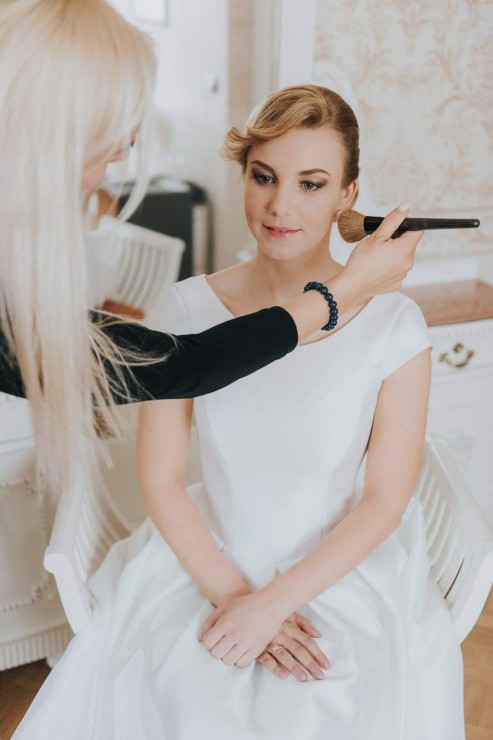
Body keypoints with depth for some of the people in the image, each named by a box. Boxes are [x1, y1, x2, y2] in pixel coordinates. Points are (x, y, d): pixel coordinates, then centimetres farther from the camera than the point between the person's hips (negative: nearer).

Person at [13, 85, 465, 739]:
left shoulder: (393, 325, -11)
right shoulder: (193, 307, -6)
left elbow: (384, 501, -7)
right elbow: (160, 476, -4)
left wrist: (272, 603, -13)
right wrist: (230, 593, -11)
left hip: (339, 569, -1)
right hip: (206, 557, 1)